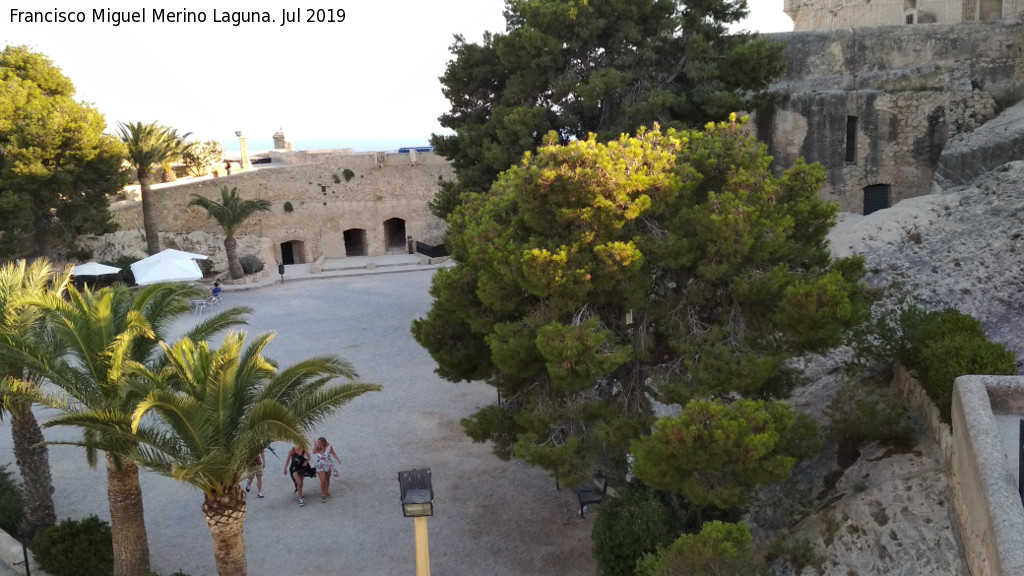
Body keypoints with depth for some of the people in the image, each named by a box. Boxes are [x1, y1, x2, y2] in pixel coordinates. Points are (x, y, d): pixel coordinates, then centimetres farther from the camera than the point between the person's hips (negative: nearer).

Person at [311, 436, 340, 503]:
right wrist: (315, 444, -31)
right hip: (320, 467, -2)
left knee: (327, 479, 19)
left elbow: (333, 454, -4)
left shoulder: (329, 447, -13)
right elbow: (314, 452, -34)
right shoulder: (317, 448, -13)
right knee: (323, 481, -11)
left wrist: (338, 459, -18)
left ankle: (327, 491, 42)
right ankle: (323, 494, 7)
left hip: (328, 466, 2)